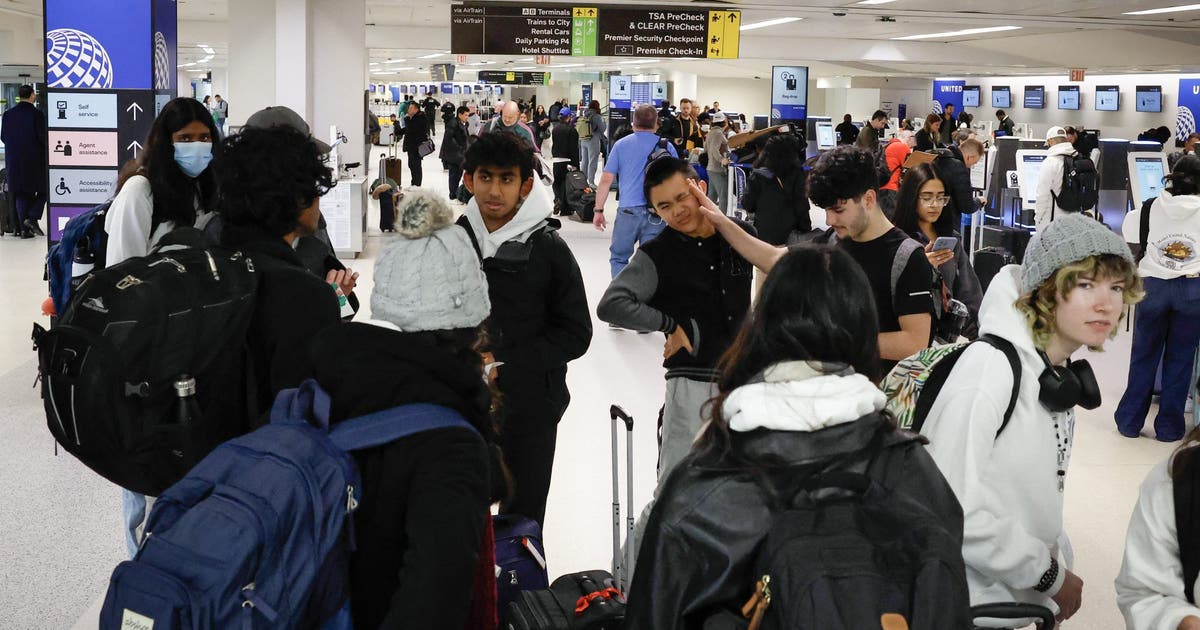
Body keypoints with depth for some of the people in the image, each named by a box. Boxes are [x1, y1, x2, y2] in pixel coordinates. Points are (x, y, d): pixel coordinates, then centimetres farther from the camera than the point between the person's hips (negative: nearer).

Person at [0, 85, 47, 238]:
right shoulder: (36, 114, -11)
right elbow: (43, 137, -14)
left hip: (15, 161, 4)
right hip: (35, 159, -4)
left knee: (21, 194, 9)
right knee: (43, 190, 10)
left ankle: (24, 228, 6)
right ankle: (32, 218, -8)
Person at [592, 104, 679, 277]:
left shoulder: (621, 145, 3)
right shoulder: (667, 147, 7)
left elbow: (606, 180, 0)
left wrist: (598, 211, 7)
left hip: (628, 210, -1)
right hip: (658, 215, 1)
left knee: (618, 257, 11)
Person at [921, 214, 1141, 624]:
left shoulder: (1061, 377, 6)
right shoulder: (989, 367, -20)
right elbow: (955, 509, -27)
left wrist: (1058, 563, 0)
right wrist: (1049, 574, -16)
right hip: (966, 605, -8)